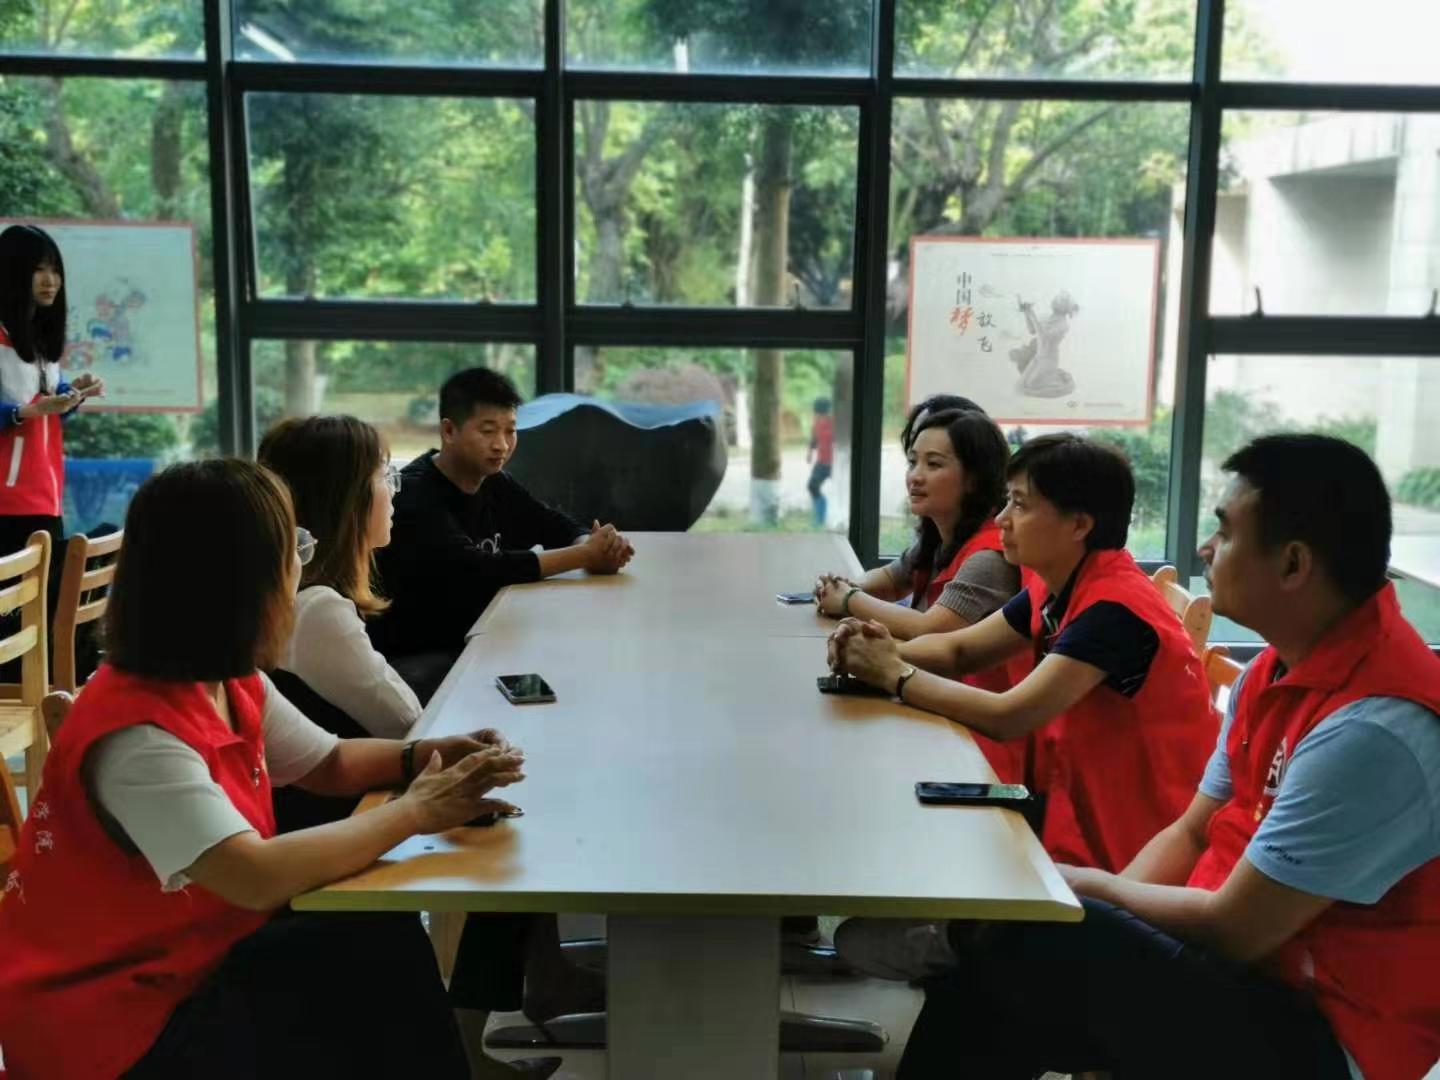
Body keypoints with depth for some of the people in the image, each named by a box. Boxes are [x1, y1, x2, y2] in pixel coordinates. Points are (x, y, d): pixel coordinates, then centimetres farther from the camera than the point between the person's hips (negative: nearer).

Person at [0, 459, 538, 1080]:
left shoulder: (231, 684, -1)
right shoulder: (137, 737, -31)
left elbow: (329, 763, 13)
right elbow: (260, 877, -40)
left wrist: (420, 758, -8)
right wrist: (415, 810, -28)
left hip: (192, 958, 8)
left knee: (385, 942, -6)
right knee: (378, 959, -13)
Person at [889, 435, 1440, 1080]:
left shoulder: (1373, 729, -26)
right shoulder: (1277, 667, 4)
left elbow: (1230, 930, -23)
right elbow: (1191, 836, 10)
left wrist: (1091, 886, -8)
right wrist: (1099, 904, -6)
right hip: (1243, 965, 8)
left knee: (1030, 941, -22)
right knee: (992, 935, -2)